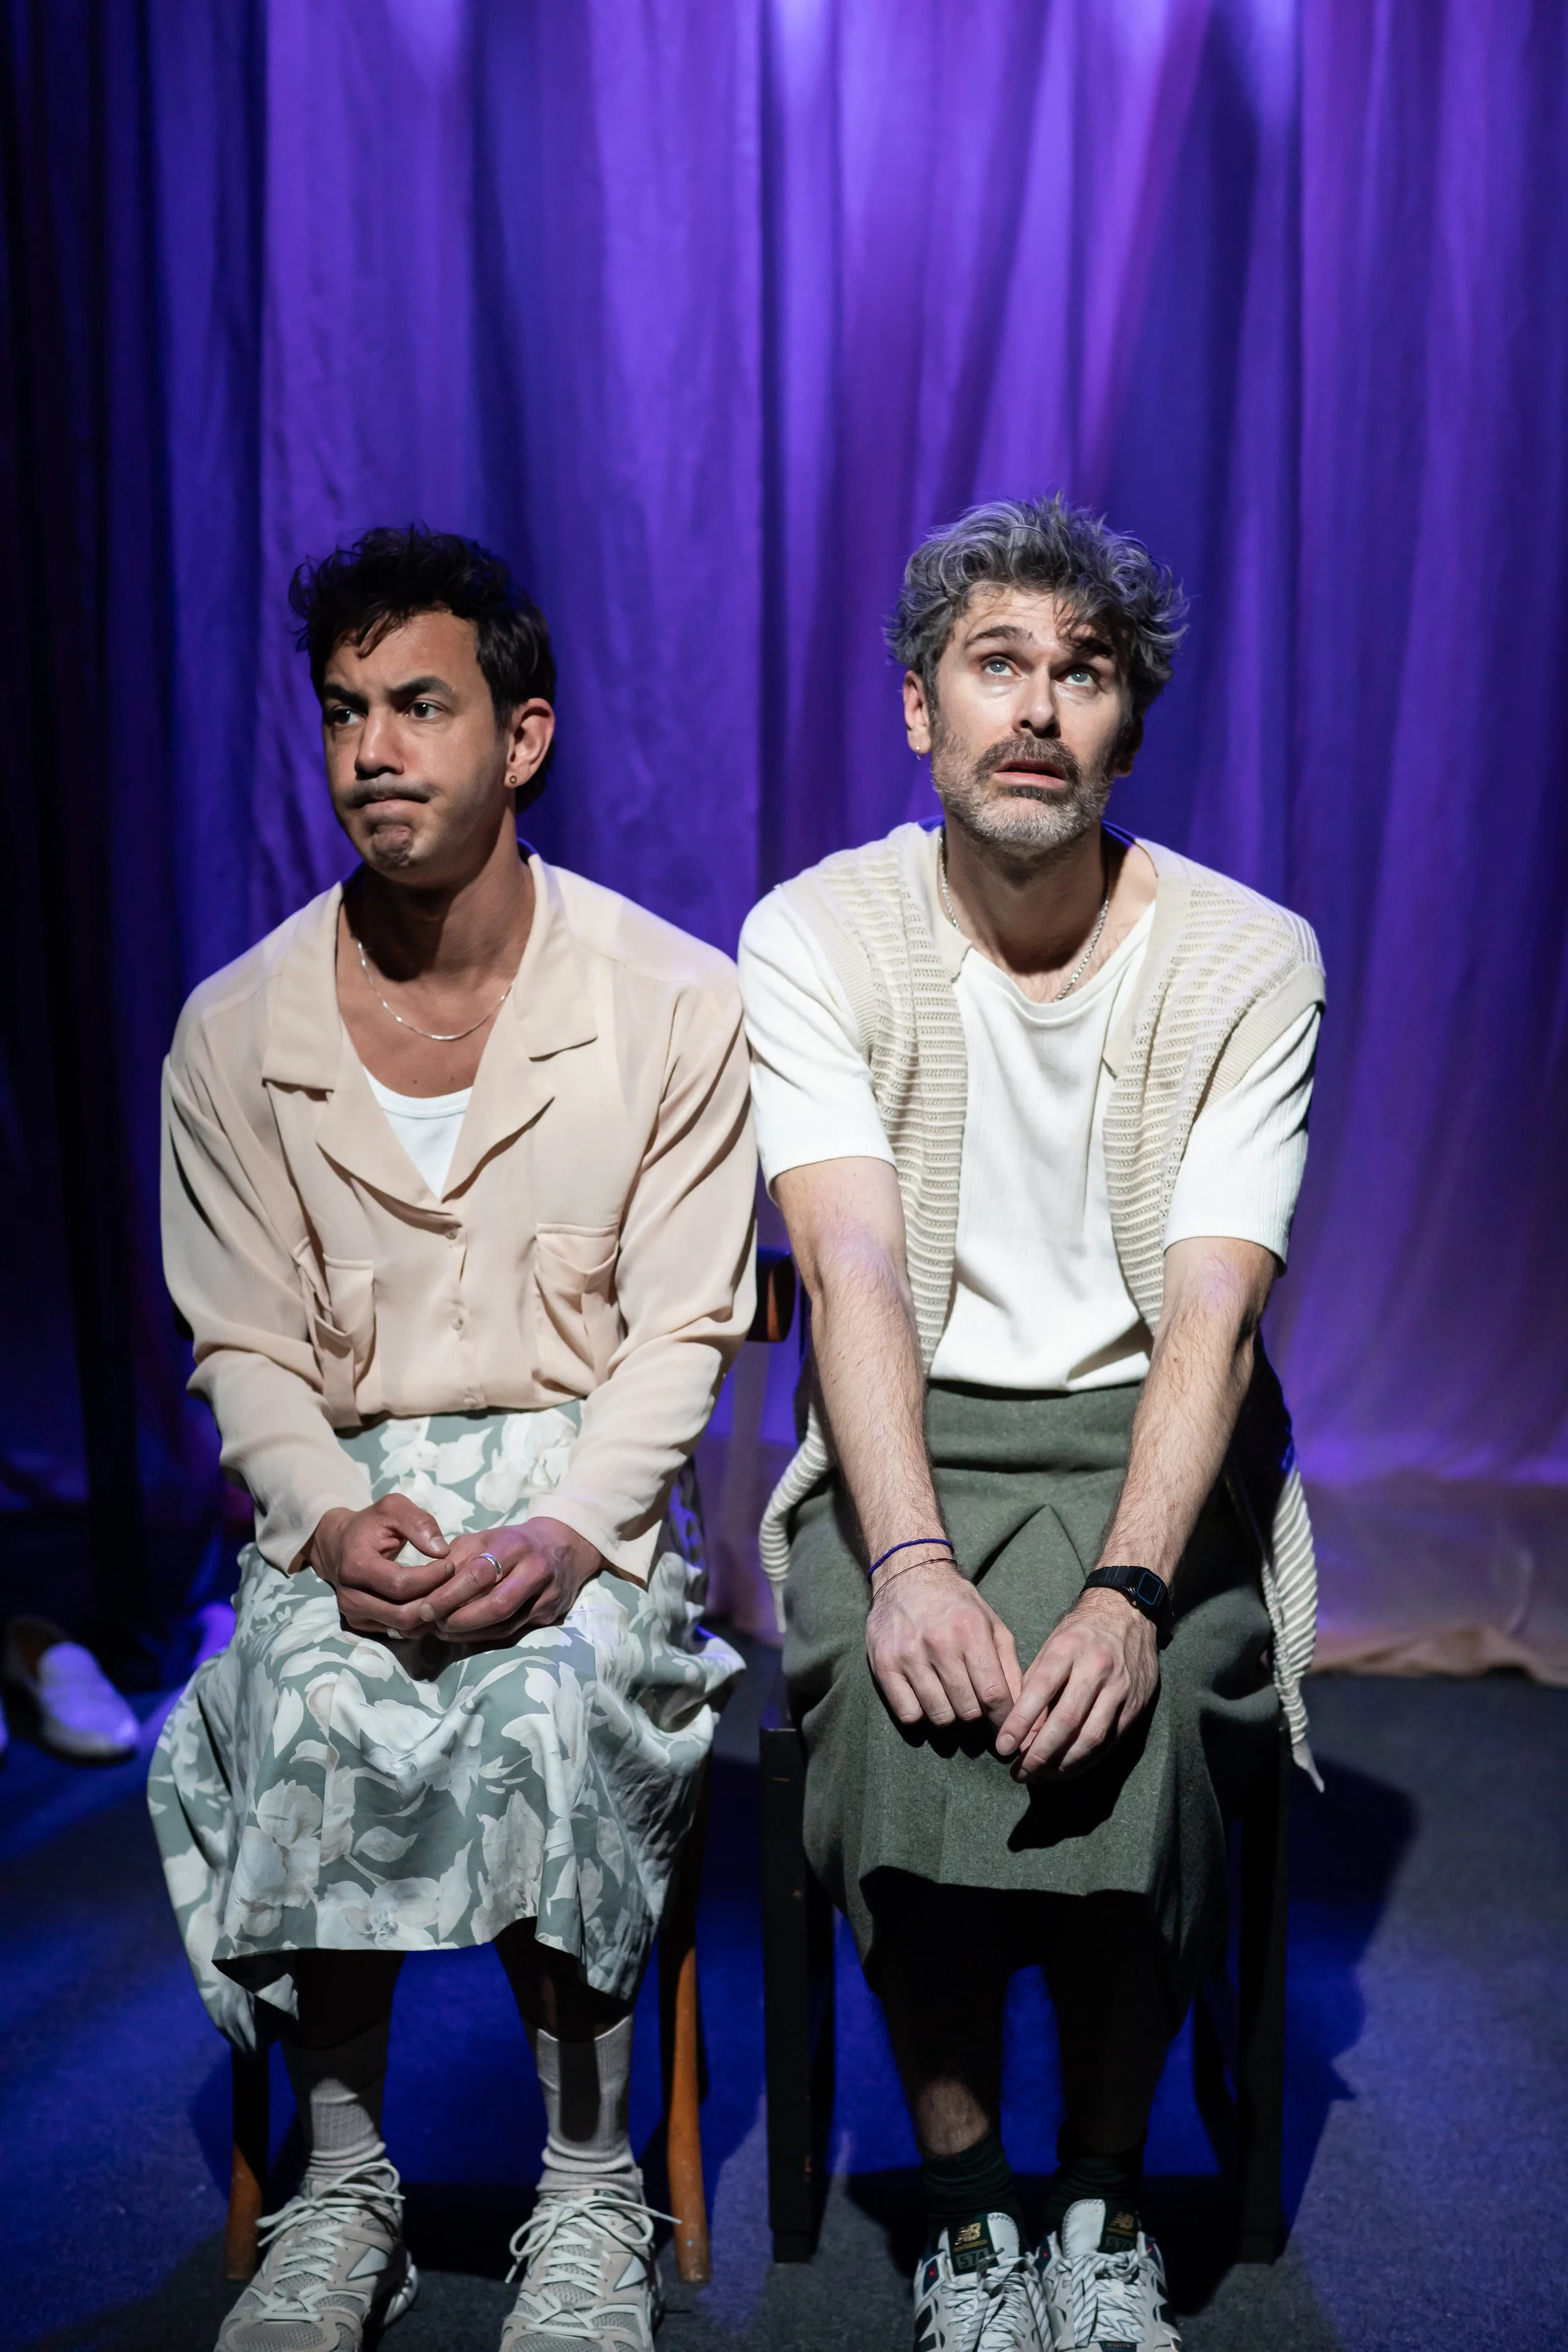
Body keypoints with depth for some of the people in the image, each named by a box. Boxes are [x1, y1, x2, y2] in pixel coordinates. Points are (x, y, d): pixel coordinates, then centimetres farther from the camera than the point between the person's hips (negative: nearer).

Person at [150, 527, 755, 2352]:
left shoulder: (677, 1005, -2)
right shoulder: (236, 1028, 3)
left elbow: (679, 1335, -4)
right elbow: (244, 1351, 4)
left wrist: (566, 1534, -21)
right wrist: (332, 1522, -17)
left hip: (593, 1482, -1)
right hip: (347, 1491, 2)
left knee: (550, 1702, -31)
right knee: (317, 1711, -29)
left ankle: (592, 2197, -10)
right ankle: (341, 2185, -7)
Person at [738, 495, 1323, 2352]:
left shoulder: (1247, 960, -5)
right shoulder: (817, 935, -5)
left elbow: (1212, 1312, -15)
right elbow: (854, 1269, -16)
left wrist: (1128, 1589, -31)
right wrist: (910, 1561, -32)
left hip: (1150, 1435, 0)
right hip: (911, 1434, 0)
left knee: (1142, 1710, -28)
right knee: (895, 1698, -29)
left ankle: (1106, 2198, -1)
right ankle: (964, 2202, -4)